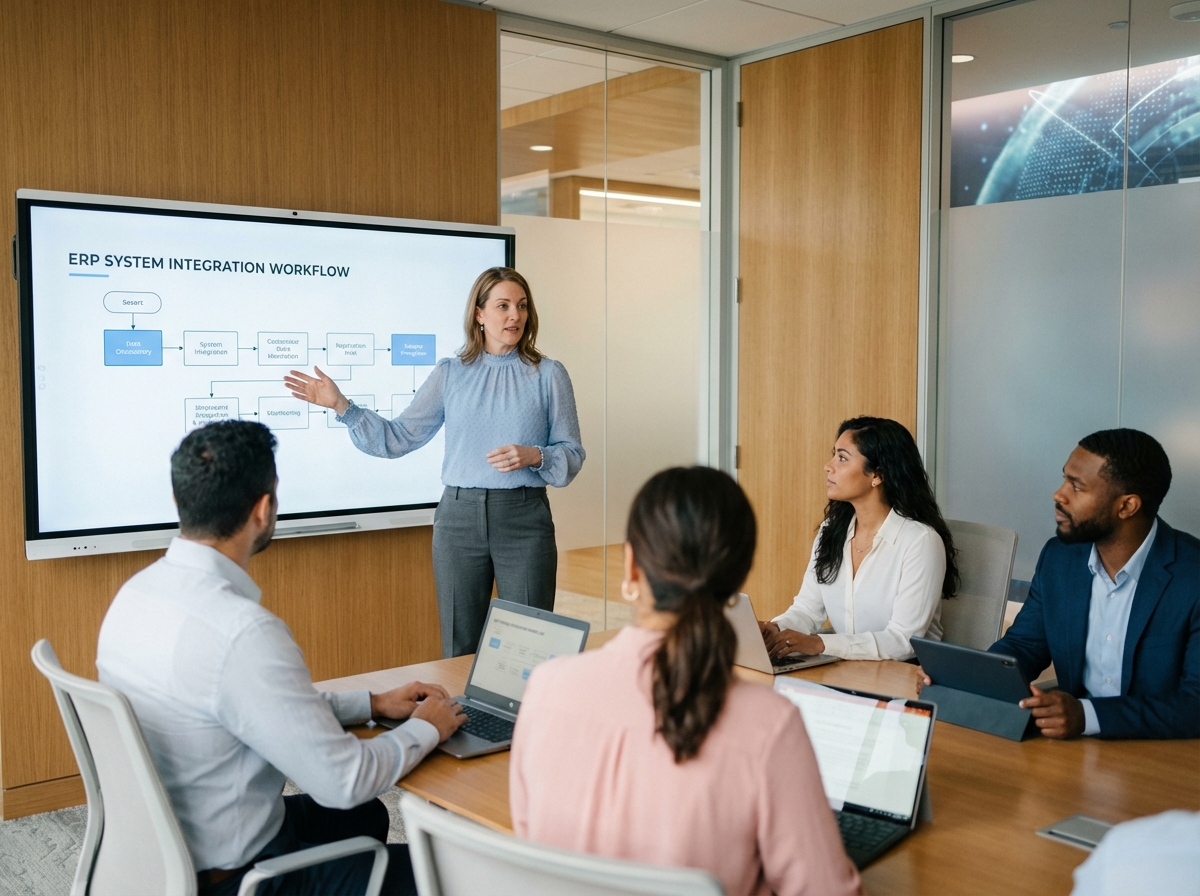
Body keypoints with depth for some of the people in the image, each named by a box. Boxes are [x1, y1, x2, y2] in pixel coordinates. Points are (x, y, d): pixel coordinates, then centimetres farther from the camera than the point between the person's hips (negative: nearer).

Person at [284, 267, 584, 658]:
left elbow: (572, 453, 2)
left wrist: (534, 456, -17)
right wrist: (341, 405, -5)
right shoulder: (450, 374, 7)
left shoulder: (549, 374, 2)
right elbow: (399, 438, 4)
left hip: (524, 519, -1)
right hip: (459, 517, 2)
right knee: (459, 649, 9)